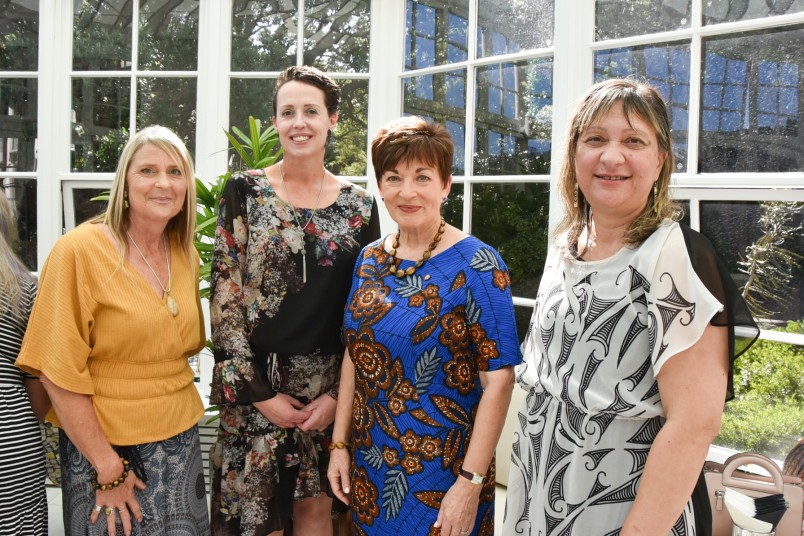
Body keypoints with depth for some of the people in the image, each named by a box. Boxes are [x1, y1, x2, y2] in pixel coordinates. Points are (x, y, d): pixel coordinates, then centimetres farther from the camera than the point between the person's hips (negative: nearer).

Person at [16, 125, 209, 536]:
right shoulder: (79, 250, -14)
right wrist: (107, 467, -14)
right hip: (104, 445, -5)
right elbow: (59, 372, -15)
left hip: (180, 441, 5)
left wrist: (174, 406, 6)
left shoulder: (186, 255, 2)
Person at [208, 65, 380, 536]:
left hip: (331, 387, 2)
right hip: (256, 383, -1)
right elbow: (224, 299, -5)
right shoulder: (244, 192, -2)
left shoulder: (359, 204, 2)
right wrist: (257, 391, -9)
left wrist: (340, 393, -3)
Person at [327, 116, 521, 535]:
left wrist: (471, 483, -19)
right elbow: (354, 355, 9)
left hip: (441, 474, -5)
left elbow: (498, 380, -17)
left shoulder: (476, 267, -15)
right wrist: (339, 444, 7)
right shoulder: (370, 260, 2)